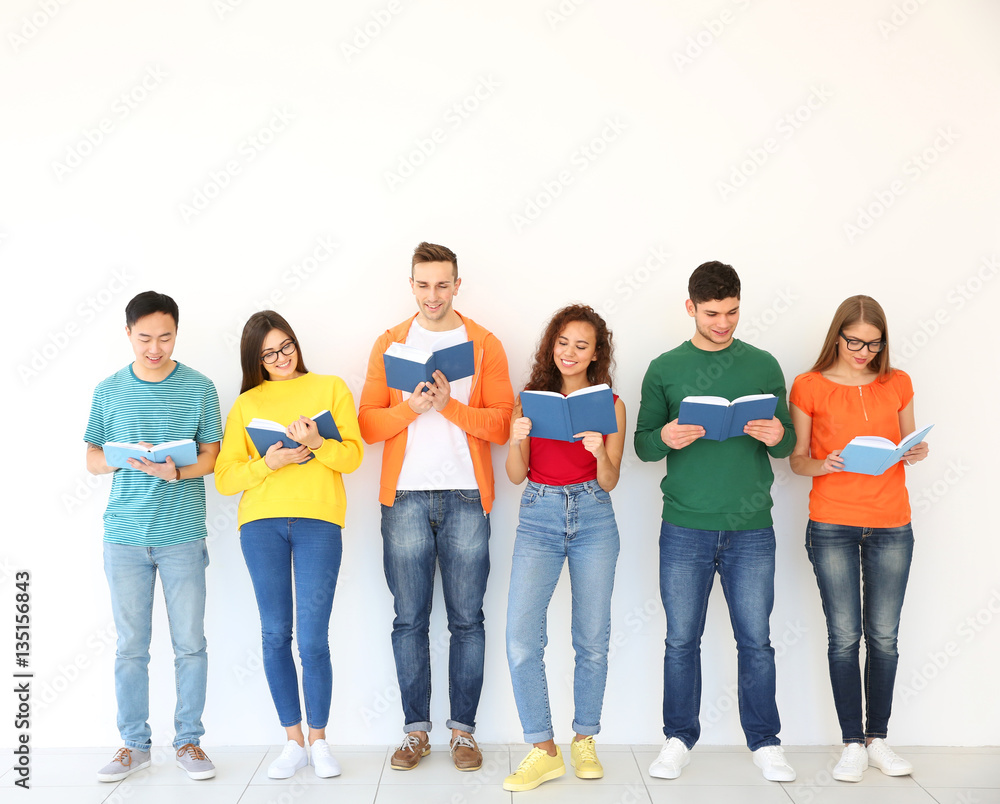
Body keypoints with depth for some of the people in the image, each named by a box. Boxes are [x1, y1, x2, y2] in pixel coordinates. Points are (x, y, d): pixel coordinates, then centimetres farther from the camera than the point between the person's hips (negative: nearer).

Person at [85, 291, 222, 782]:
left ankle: (188, 741, 18)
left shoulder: (198, 387, 1)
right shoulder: (109, 392, 6)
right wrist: (125, 458, -12)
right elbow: (92, 460, 10)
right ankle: (134, 743, 21)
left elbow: (210, 457, 2)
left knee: (190, 644, 4)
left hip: (183, 534, -1)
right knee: (130, 646, 8)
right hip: (124, 537, 1)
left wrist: (174, 471, -18)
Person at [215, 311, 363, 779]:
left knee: (313, 640, -4)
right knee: (275, 635, 5)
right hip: (261, 522, 2)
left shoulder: (331, 388, 11)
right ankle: (293, 741, 19)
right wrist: (268, 463, -10)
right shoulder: (246, 403, 14)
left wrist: (317, 443, -16)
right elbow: (225, 478, 7)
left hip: (319, 519, -2)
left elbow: (353, 456, 2)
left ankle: (318, 741, 14)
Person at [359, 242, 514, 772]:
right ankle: (416, 729, 18)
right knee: (410, 620, 6)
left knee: (466, 619, 4)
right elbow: (368, 424, 4)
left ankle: (463, 730, 16)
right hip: (405, 497, 1)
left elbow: (501, 424, -1)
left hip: (467, 498, -1)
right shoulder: (389, 344, 10)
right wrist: (412, 406, -12)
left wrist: (449, 404, -14)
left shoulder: (484, 344, 7)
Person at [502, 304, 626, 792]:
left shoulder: (610, 405, 4)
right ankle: (543, 750, 0)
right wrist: (517, 440, -16)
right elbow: (516, 475, 3)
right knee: (521, 637, -12)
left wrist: (599, 451, -19)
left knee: (592, 639, 6)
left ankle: (584, 741, 24)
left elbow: (610, 482, 2)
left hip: (593, 519, 0)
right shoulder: (531, 398, 5)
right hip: (539, 518, 0)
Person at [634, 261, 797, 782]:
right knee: (682, 640, 7)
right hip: (684, 527, 0)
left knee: (756, 640, 7)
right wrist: (666, 437, -17)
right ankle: (679, 739, 23)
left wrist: (777, 437, -14)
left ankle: (765, 743, 23)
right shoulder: (665, 369, 4)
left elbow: (788, 445, 9)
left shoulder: (763, 366, 6)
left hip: (751, 528, 1)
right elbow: (642, 445, 5)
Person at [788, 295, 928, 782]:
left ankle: (878, 738, 20)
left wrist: (917, 453, -6)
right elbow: (796, 459, 3)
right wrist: (822, 465, -17)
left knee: (884, 636, 6)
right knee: (844, 637, 1)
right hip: (832, 525, -2)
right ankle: (852, 743, 13)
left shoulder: (897, 384, 8)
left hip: (891, 525, 2)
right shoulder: (809, 387, 0)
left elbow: (909, 445, 17)